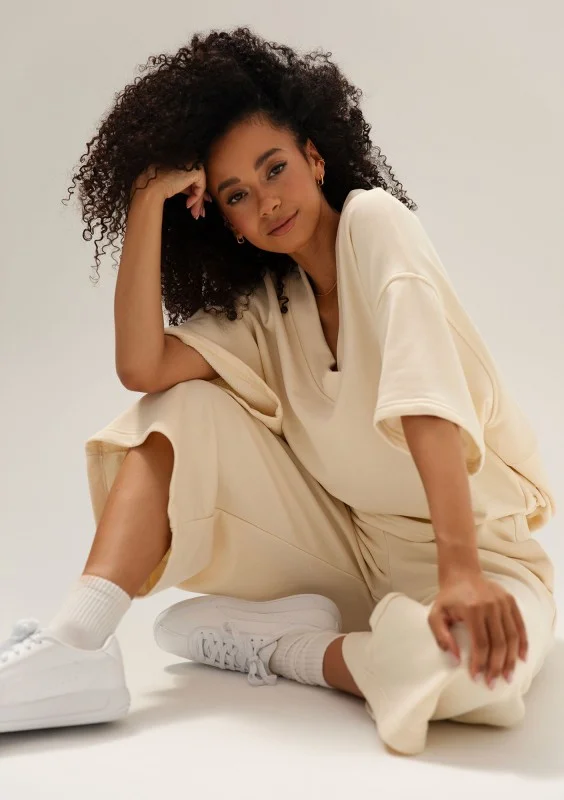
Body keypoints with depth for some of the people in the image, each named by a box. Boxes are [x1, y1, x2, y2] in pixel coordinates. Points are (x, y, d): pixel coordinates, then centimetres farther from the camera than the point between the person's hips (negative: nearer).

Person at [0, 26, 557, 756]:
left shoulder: (374, 221, -13)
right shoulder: (262, 306, 3)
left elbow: (426, 392, -27)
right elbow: (141, 368, -14)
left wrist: (459, 571, -36)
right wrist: (147, 202, -15)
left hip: (472, 535, -4)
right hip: (345, 541, 5)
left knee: (479, 663, -38)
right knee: (185, 407, -10)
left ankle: (266, 644, -14)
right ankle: (77, 642, -20)